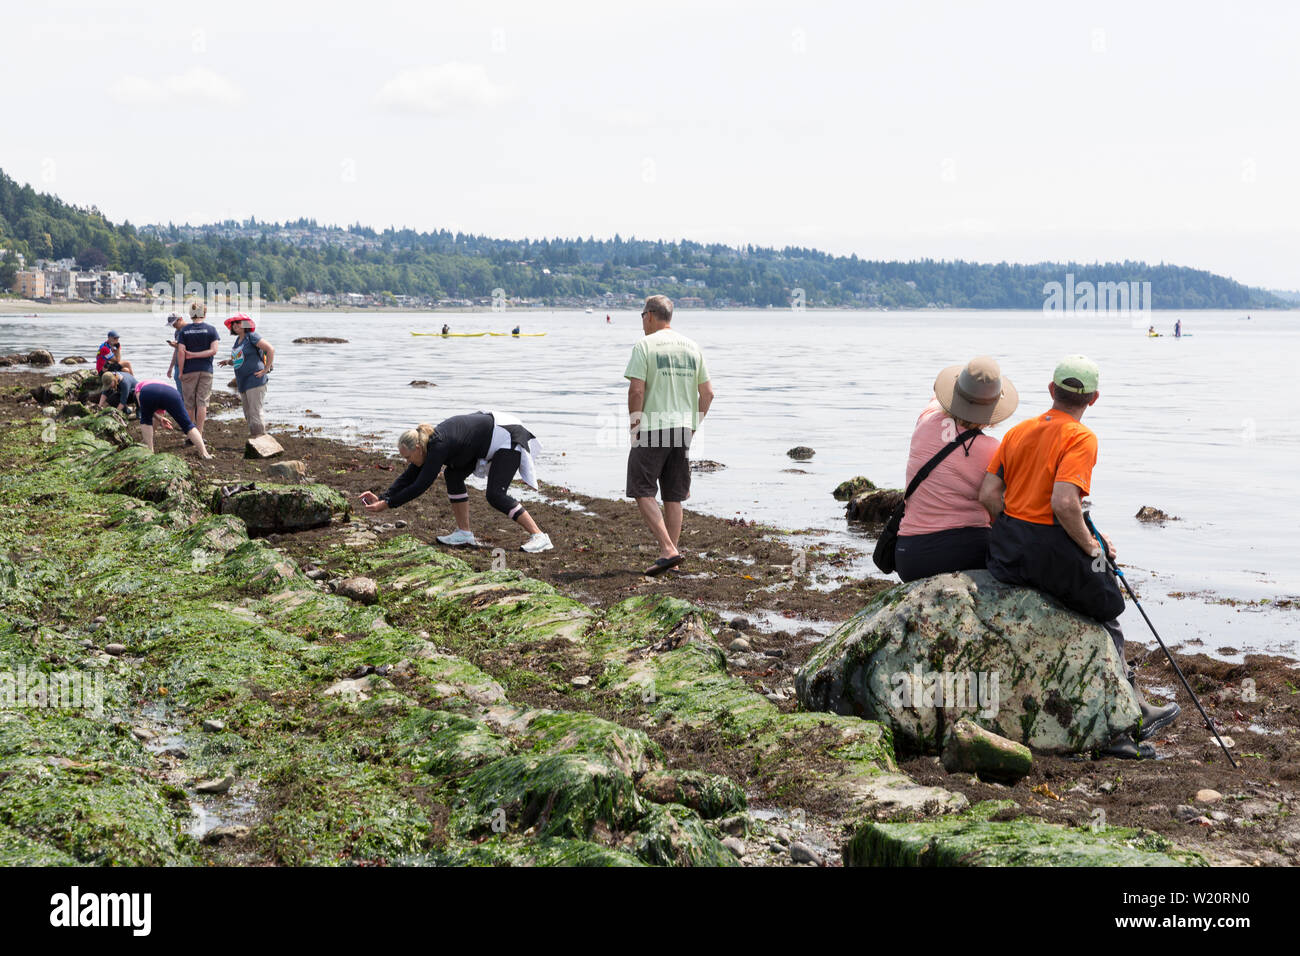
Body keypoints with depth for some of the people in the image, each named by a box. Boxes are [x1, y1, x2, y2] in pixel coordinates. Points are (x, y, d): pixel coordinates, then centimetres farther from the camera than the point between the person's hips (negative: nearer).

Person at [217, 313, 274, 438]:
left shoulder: (251, 337, -8)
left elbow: (270, 349, -15)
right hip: (242, 382, 9)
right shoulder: (238, 340, 16)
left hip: (255, 380, -9)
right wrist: (229, 361, 10)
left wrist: (266, 369, -15)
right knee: (248, 414, 10)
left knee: (255, 413, -13)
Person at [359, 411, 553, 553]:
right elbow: (409, 477, 5)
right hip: (488, 440, 10)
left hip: (506, 437, -10)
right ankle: (464, 534, 8)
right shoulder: (428, 443, -2)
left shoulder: (439, 446, -28)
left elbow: (420, 485, -28)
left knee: (495, 495, -19)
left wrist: (388, 504, -24)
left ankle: (539, 537, -17)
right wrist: (382, 497, -2)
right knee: (453, 475, 3)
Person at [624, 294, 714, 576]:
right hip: (682, 430, 6)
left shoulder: (645, 345, -7)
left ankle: (667, 550, -12)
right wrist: (693, 426, 17)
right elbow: (707, 392, 11)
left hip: (652, 428, -6)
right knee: (673, 496, 11)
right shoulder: (692, 347, 11)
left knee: (643, 491, -1)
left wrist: (634, 425, -6)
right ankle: (671, 556, 12)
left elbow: (636, 389, -14)